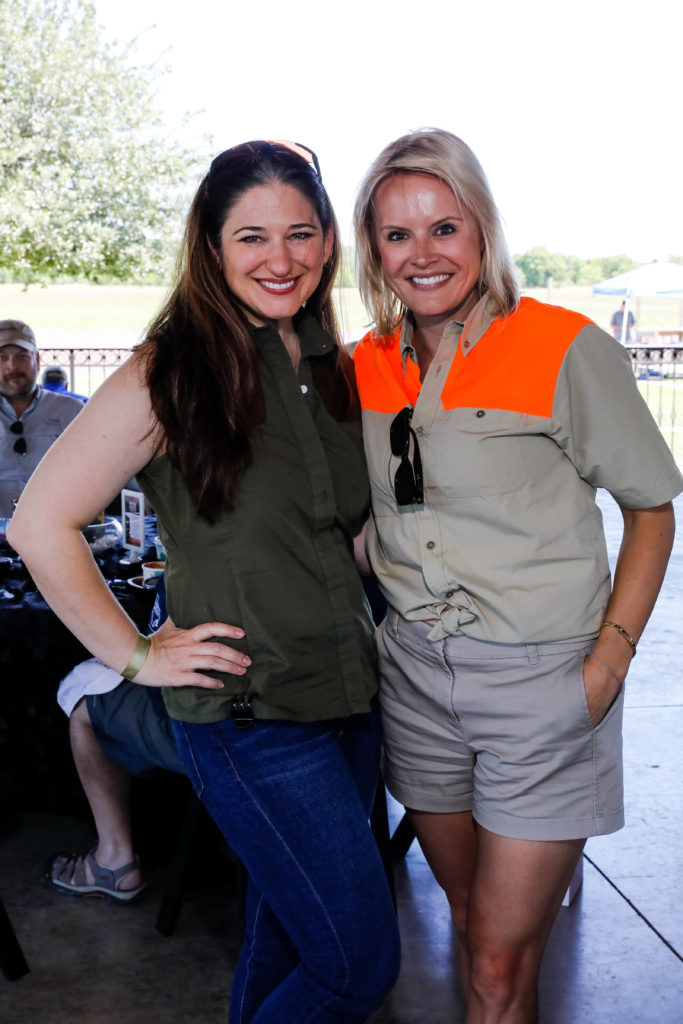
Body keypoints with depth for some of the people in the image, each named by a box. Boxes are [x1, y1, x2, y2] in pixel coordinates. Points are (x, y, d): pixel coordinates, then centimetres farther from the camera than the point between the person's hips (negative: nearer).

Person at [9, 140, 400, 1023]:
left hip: (350, 698, 6)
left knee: (286, 936, 20)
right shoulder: (170, 374, -13)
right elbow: (40, 524, -12)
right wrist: (137, 655, -12)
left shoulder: (336, 369, 7)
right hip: (248, 718, -6)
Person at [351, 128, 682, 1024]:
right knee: (468, 917, 20)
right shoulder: (368, 365, 3)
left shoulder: (566, 350, -12)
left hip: (541, 680, -5)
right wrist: (385, 610, 4)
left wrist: (609, 661, -12)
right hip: (417, 673, 5)